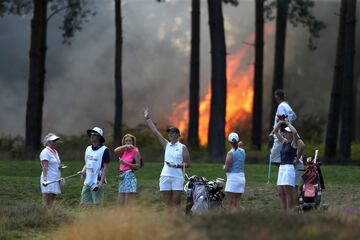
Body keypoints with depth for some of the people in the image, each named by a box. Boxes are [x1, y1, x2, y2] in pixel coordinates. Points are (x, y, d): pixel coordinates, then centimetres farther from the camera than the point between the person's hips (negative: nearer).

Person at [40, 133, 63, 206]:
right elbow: (45, 167, -16)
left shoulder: (55, 152, 18)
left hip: (55, 180, 9)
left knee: (52, 202, 6)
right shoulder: (45, 152, -8)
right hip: (49, 180, -9)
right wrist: (45, 178, -24)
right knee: (47, 203, -11)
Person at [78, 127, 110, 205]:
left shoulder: (104, 150, -7)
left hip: (97, 182, -7)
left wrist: (101, 182, -17)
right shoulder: (88, 149, 14)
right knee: (83, 203, 5)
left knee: (97, 204, -6)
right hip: (87, 182, 7)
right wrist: (83, 171, 2)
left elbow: (105, 167, -10)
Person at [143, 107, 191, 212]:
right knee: (167, 203, 2)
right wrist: (147, 118, 11)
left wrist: (178, 165, -16)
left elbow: (188, 163, 0)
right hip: (165, 176, 5)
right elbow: (155, 132, 13)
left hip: (177, 177, -5)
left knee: (176, 202, -8)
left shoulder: (182, 147, 2)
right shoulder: (166, 145, 14)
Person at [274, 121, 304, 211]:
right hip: (281, 167, 9)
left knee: (289, 194, -11)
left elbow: (295, 132, -25)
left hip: (289, 168, -9)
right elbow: (276, 131, 23)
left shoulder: (294, 142, -5)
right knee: (281, 193, 6)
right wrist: (280, 123, 11)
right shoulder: (284, 142, 17)